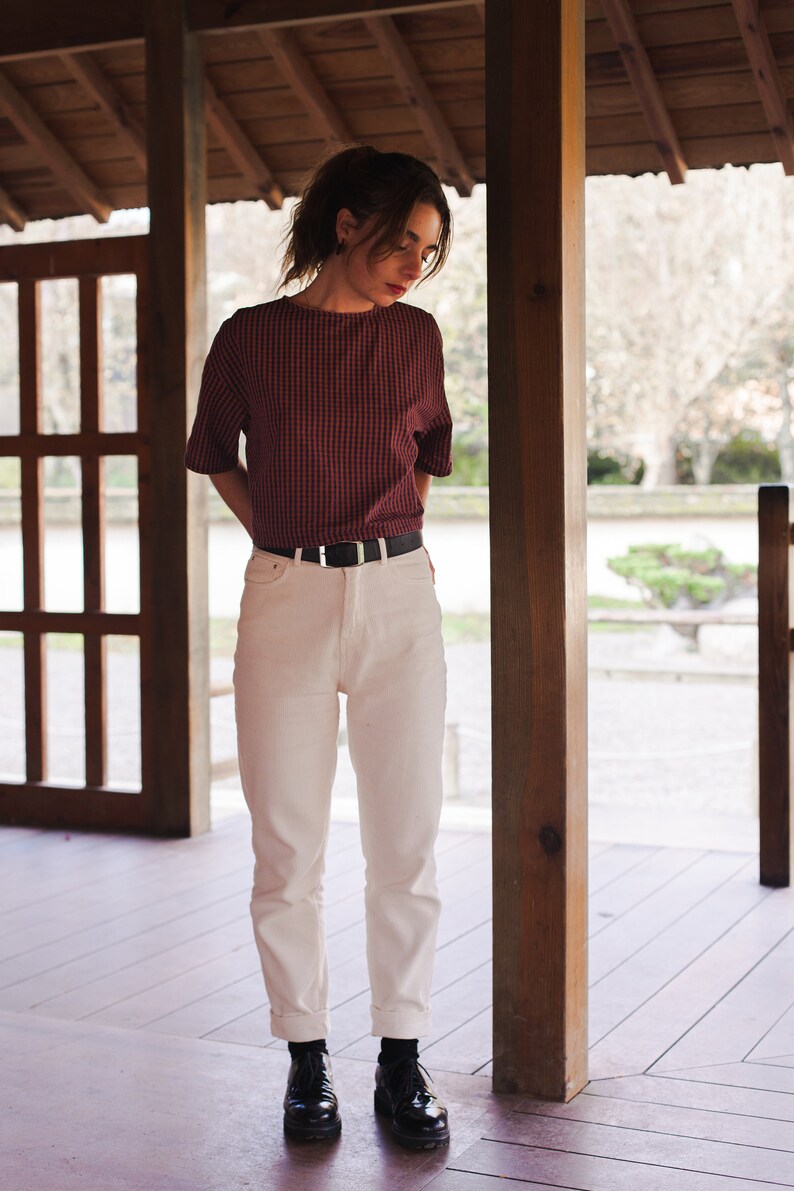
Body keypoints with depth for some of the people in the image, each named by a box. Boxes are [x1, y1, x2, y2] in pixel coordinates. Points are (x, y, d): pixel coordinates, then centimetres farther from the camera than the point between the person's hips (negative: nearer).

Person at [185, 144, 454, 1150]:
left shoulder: (416, 335, 7)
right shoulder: (250, 337, 0)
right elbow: (218, 458, 15)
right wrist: (284, 540, 9)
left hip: (399, 596, 2)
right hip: (286, 603, -1)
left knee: (405, 842, 3)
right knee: (287, 848, 3)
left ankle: (402, 1060, 15)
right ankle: (306, 1058, 16)